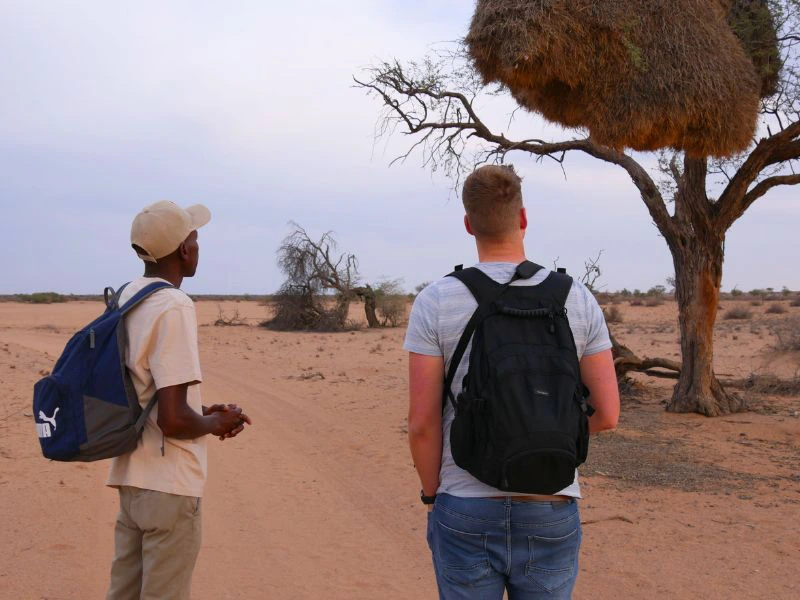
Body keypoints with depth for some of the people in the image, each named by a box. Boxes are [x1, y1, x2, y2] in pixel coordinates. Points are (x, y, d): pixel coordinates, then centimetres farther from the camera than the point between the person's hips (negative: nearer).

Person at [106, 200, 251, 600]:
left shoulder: (127, 299, 8)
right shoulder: (174, 307, -19)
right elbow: (172, 420, -24)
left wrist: (204, 412, 14)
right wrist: (216, 424, -5)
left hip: (130, 476, 9)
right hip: (169, 486, -8)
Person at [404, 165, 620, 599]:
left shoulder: (435, 302, -9)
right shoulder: (577, 298, -4)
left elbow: (422, 422, -10)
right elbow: (607, 413, -2)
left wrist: (432, 495, 7)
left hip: (467, 515, -1)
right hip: (549, 516, 1)